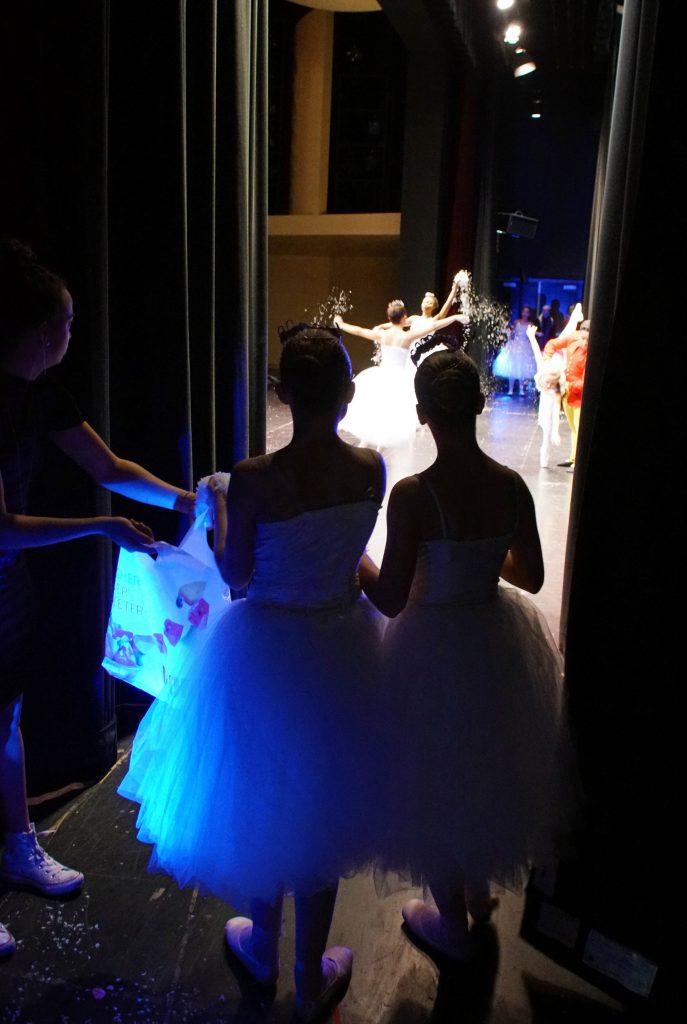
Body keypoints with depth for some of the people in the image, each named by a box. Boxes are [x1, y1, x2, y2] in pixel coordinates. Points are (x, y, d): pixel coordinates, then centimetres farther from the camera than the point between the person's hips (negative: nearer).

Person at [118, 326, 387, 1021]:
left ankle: (262, 949, 48)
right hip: (342, 645, 3)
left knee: (260, 795, 22)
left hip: (265, 652, -3)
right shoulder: (370, 467, -13)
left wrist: (215, 508, 5)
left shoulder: (253, 480, -23)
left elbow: (236, 576, -10)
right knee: (322, 802, 20)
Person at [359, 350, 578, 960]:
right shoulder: (512, 486, -10)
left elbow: (390, 600, -19)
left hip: (435, 646, -5)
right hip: (501, 640, 5)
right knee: (490, 764, 27)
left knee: (438, 776, 17)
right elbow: (530, 577, 0)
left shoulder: (413, 495, -24)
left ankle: (452, 921, 38)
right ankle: (481, 888, 51)